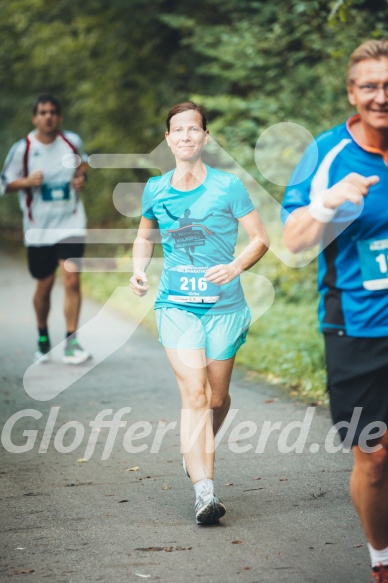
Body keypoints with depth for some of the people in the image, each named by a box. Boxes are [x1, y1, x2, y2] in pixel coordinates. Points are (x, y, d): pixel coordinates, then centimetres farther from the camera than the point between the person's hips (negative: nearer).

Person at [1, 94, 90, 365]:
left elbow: (83, 161, 22)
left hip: (70, 223, 0)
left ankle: (71, 342, -8)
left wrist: (82, 177, 1)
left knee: (72, 280, -13)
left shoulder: (72, 141, 1)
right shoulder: (22, 148, -6)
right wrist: (28, 181, -17)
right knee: (44, 285, 9)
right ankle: (43, 337, 33)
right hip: (39, 228, 0)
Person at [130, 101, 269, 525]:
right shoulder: (155, 190, 6)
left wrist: (235, 267, -17)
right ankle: (204, 492, -16)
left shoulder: (228, 186, -2)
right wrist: (139, 268, 3)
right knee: (194, 394, -14)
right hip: (176, 304, 0)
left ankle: (197, 451, 41)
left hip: (225, 305, 0)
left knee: (217, 398, 10)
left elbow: (260, 239, 1)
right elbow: (144, 236, 22)